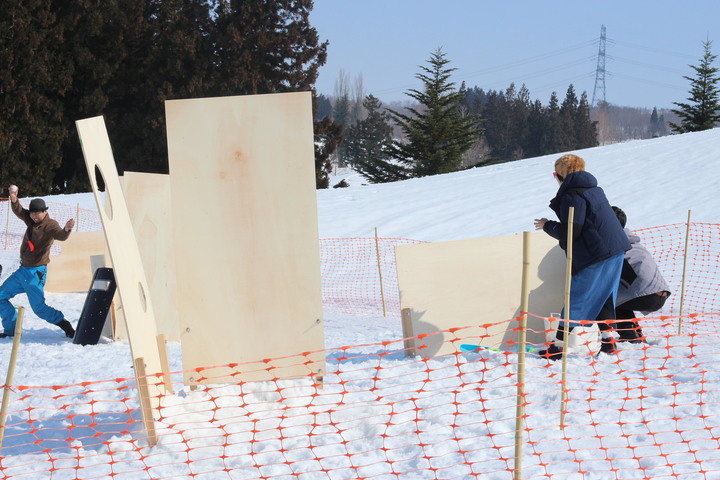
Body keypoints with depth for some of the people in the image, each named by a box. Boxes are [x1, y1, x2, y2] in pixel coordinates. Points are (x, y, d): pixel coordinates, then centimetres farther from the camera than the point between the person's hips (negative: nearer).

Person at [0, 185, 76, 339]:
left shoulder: (50, 225, -16)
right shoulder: (32, 220, 7)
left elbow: (60, 236, -33)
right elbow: (18, 211, -2)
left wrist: (67, 229, -57)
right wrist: (14, 199, -23)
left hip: (35, 272, -9)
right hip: (23, 271, 9)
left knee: (39, 307, -11)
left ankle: (66, 327, 0)